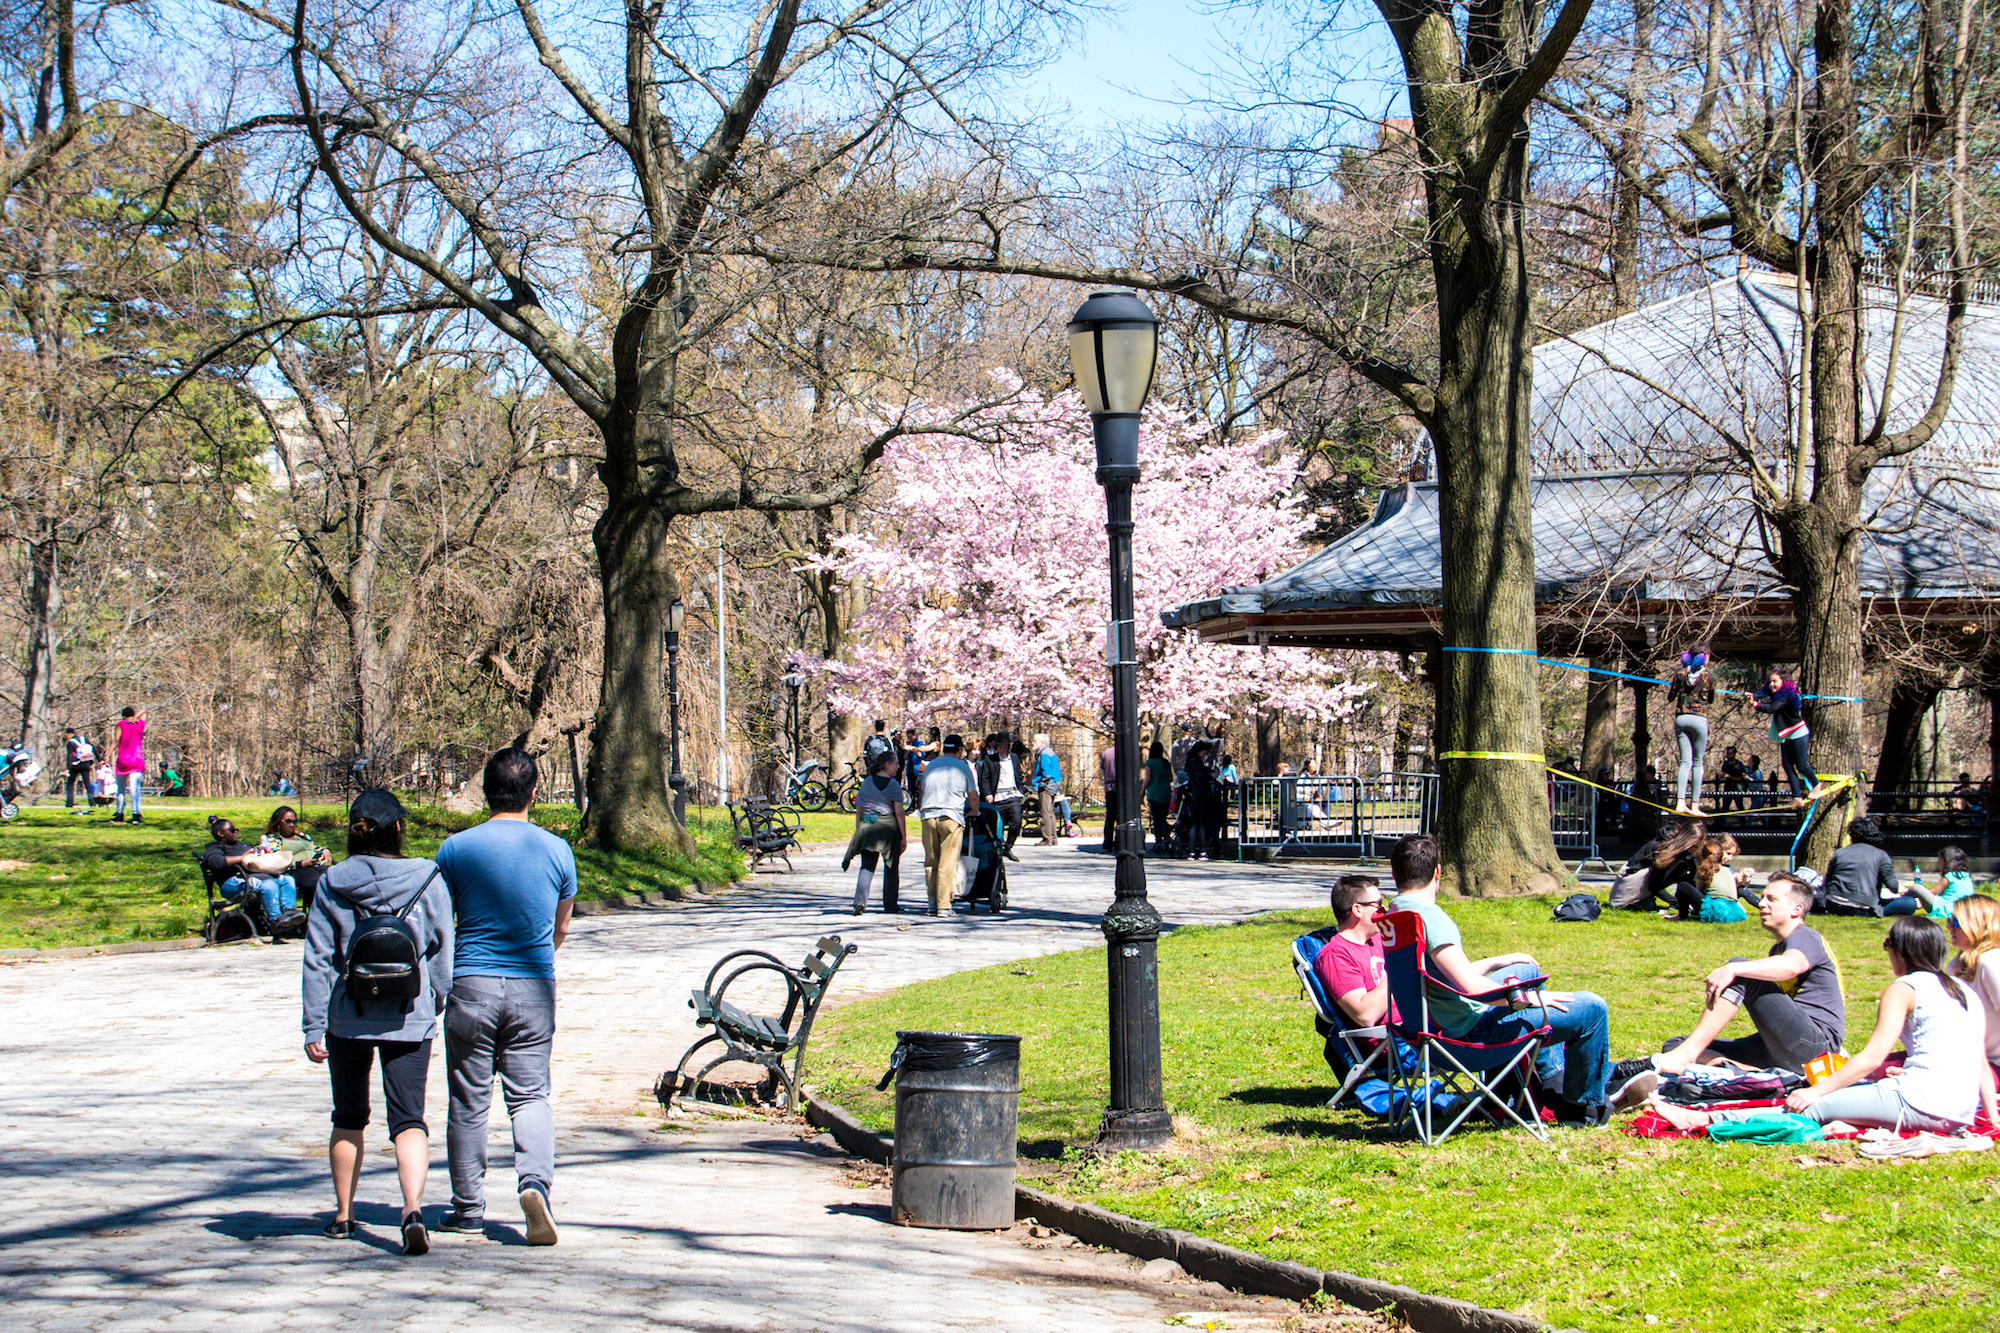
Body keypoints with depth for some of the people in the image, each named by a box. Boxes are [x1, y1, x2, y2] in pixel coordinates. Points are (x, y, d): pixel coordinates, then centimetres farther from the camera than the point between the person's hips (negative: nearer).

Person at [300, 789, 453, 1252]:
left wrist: (313, 1027, 0)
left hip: (347, 1018, 1)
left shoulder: (332, 884, -2)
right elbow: (441, 950, 2)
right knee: (408, 1119, 0)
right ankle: (413, 1208, -22)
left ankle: (343, 1216, 27)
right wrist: (437, 1005, 17)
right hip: (409, 1020, -1)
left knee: (348, 1119, 18)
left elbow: (317, 960, -3)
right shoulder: (427, 880, -4)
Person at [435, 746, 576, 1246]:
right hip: (534, 986, 1)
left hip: (472, 984, -1)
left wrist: (438, 978, 22)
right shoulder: (556, 850, 2)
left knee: (469, 1101, 8)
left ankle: (468, 1207, 16)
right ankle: (535, 1181, -15)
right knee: (530, 1095, 8)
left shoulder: (456, 848, -4)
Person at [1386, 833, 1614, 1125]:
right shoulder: (1427, 915, -25)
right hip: (1474, 1029, -10)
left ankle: (1553, 1079, 40)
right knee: (1591, 1008, -6)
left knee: (1527, 968, 33)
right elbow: (1469, 986, -30)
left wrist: (1498, 962, 24)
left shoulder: (1395, 911, 5)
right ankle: (1583, 1105, 15)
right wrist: (1527, 997, -16)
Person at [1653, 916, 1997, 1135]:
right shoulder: (1965, 991, 21)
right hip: (1961, 1114, 8)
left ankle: (1704, 1120, -9)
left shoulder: (1904, 988, 0)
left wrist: (1818, 1090, -4)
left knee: (1814, 1107, -7)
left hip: (1920, 1104, -8)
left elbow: (1872, 1056, -7)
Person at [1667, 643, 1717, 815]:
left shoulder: (1680, 673, 4)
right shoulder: (1708, 676, -1)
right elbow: (1711, 700, 11)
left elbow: (1670, 697, 10)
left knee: (1685, 761, 1)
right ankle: (1695, 805, 2)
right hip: (1699, 718, -3)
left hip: (1680, 718, 3)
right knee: (1697, 762, 5)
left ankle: (1680, 802, -14)